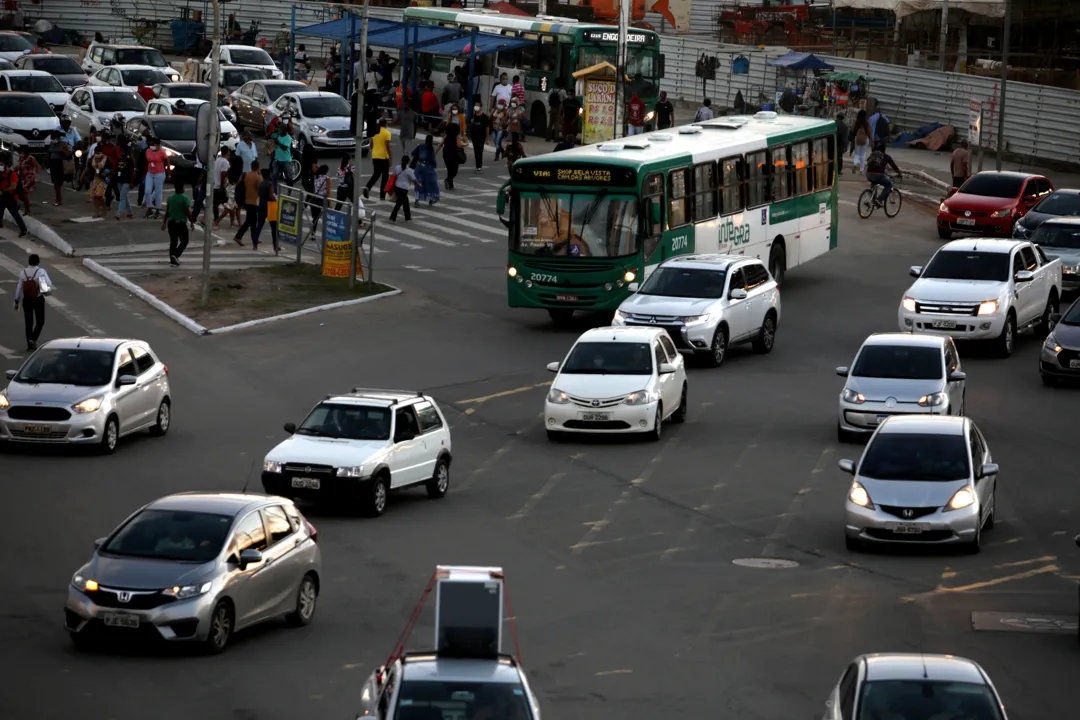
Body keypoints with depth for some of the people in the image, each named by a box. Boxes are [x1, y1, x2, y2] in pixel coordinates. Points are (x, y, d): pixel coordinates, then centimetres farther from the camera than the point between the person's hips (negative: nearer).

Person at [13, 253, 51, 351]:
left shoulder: (23, 272, -2)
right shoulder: (41, 271, -11)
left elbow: (19, 287, 1)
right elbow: (49, 284, -13)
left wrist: (17, 301, 9)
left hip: (26, 300, 2)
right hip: (38, 300, -2)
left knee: (28, 322, 9)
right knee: (40, 321, 12)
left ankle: (30, 344, 7)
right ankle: (34, 339, -7)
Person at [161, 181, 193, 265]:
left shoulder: (170, 198, 5)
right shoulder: (185, 198, -12)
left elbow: (167, 211, 11)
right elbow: (188, 212, -16)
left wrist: (164, 222, 20)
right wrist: (192, 222, -7)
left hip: (171, 222, 5)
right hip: (181, 223, -5)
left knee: (173, 242, 13)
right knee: (184, 241, 5)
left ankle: (172, 259, 12)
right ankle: (176, 255, -14)